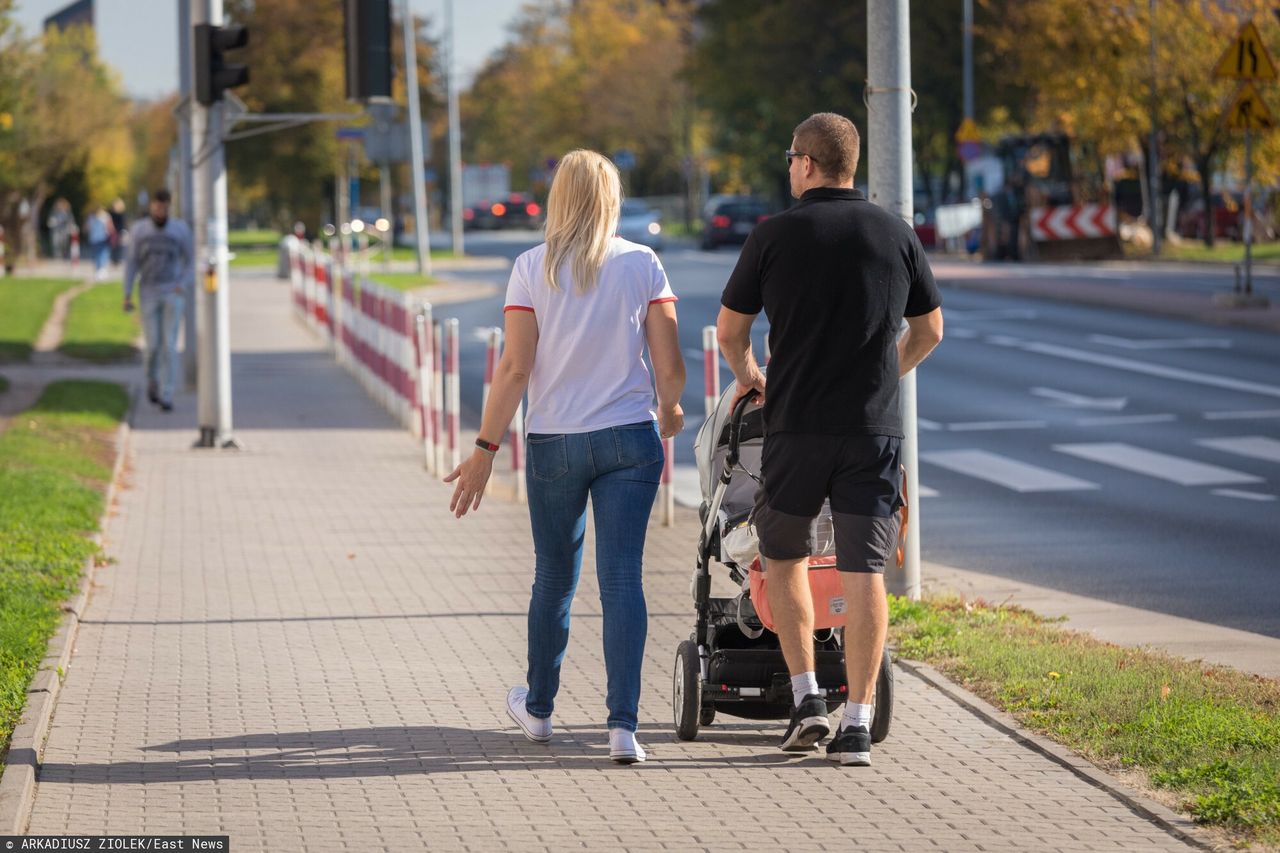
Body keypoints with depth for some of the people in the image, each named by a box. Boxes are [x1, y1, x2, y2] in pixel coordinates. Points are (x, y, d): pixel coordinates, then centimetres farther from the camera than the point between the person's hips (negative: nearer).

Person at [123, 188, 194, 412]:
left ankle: (166, 396, -6)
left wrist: (184, 286, -14)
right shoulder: (139, 229, -1)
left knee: (169, 345, -9)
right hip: (148, 294, 1)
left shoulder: (181, 229, -2)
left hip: (173, 294, -1)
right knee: (153, 345, -2)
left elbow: (191, 261, 5)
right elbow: (131, 263, 3)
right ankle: (153, 380, 30)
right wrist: (127, 295, -2)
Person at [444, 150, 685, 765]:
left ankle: (539, 709, 32)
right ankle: (623, 725, -11)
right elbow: (670, 366, -3)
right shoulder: (642, 265, -2)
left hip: (554, 444, 0)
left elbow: (515, 369, -8)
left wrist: (485, 449, -3)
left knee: (554, 579, 16)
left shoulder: (533, 269, -4)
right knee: (621, 577, -2)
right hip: (629, 439, 0)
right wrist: (670, 411, 18)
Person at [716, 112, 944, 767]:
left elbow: (729, 328, 7)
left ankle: (806, 698, 9)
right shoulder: (896, 235, 5)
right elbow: (928, 331, 15)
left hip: (796, 425, -1)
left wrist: (746, 375, 28)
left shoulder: (774, 235, -2)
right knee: (864, 574, 2)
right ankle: (857, 725, -2)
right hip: (874, 427, 1)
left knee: (784, 557, 17)